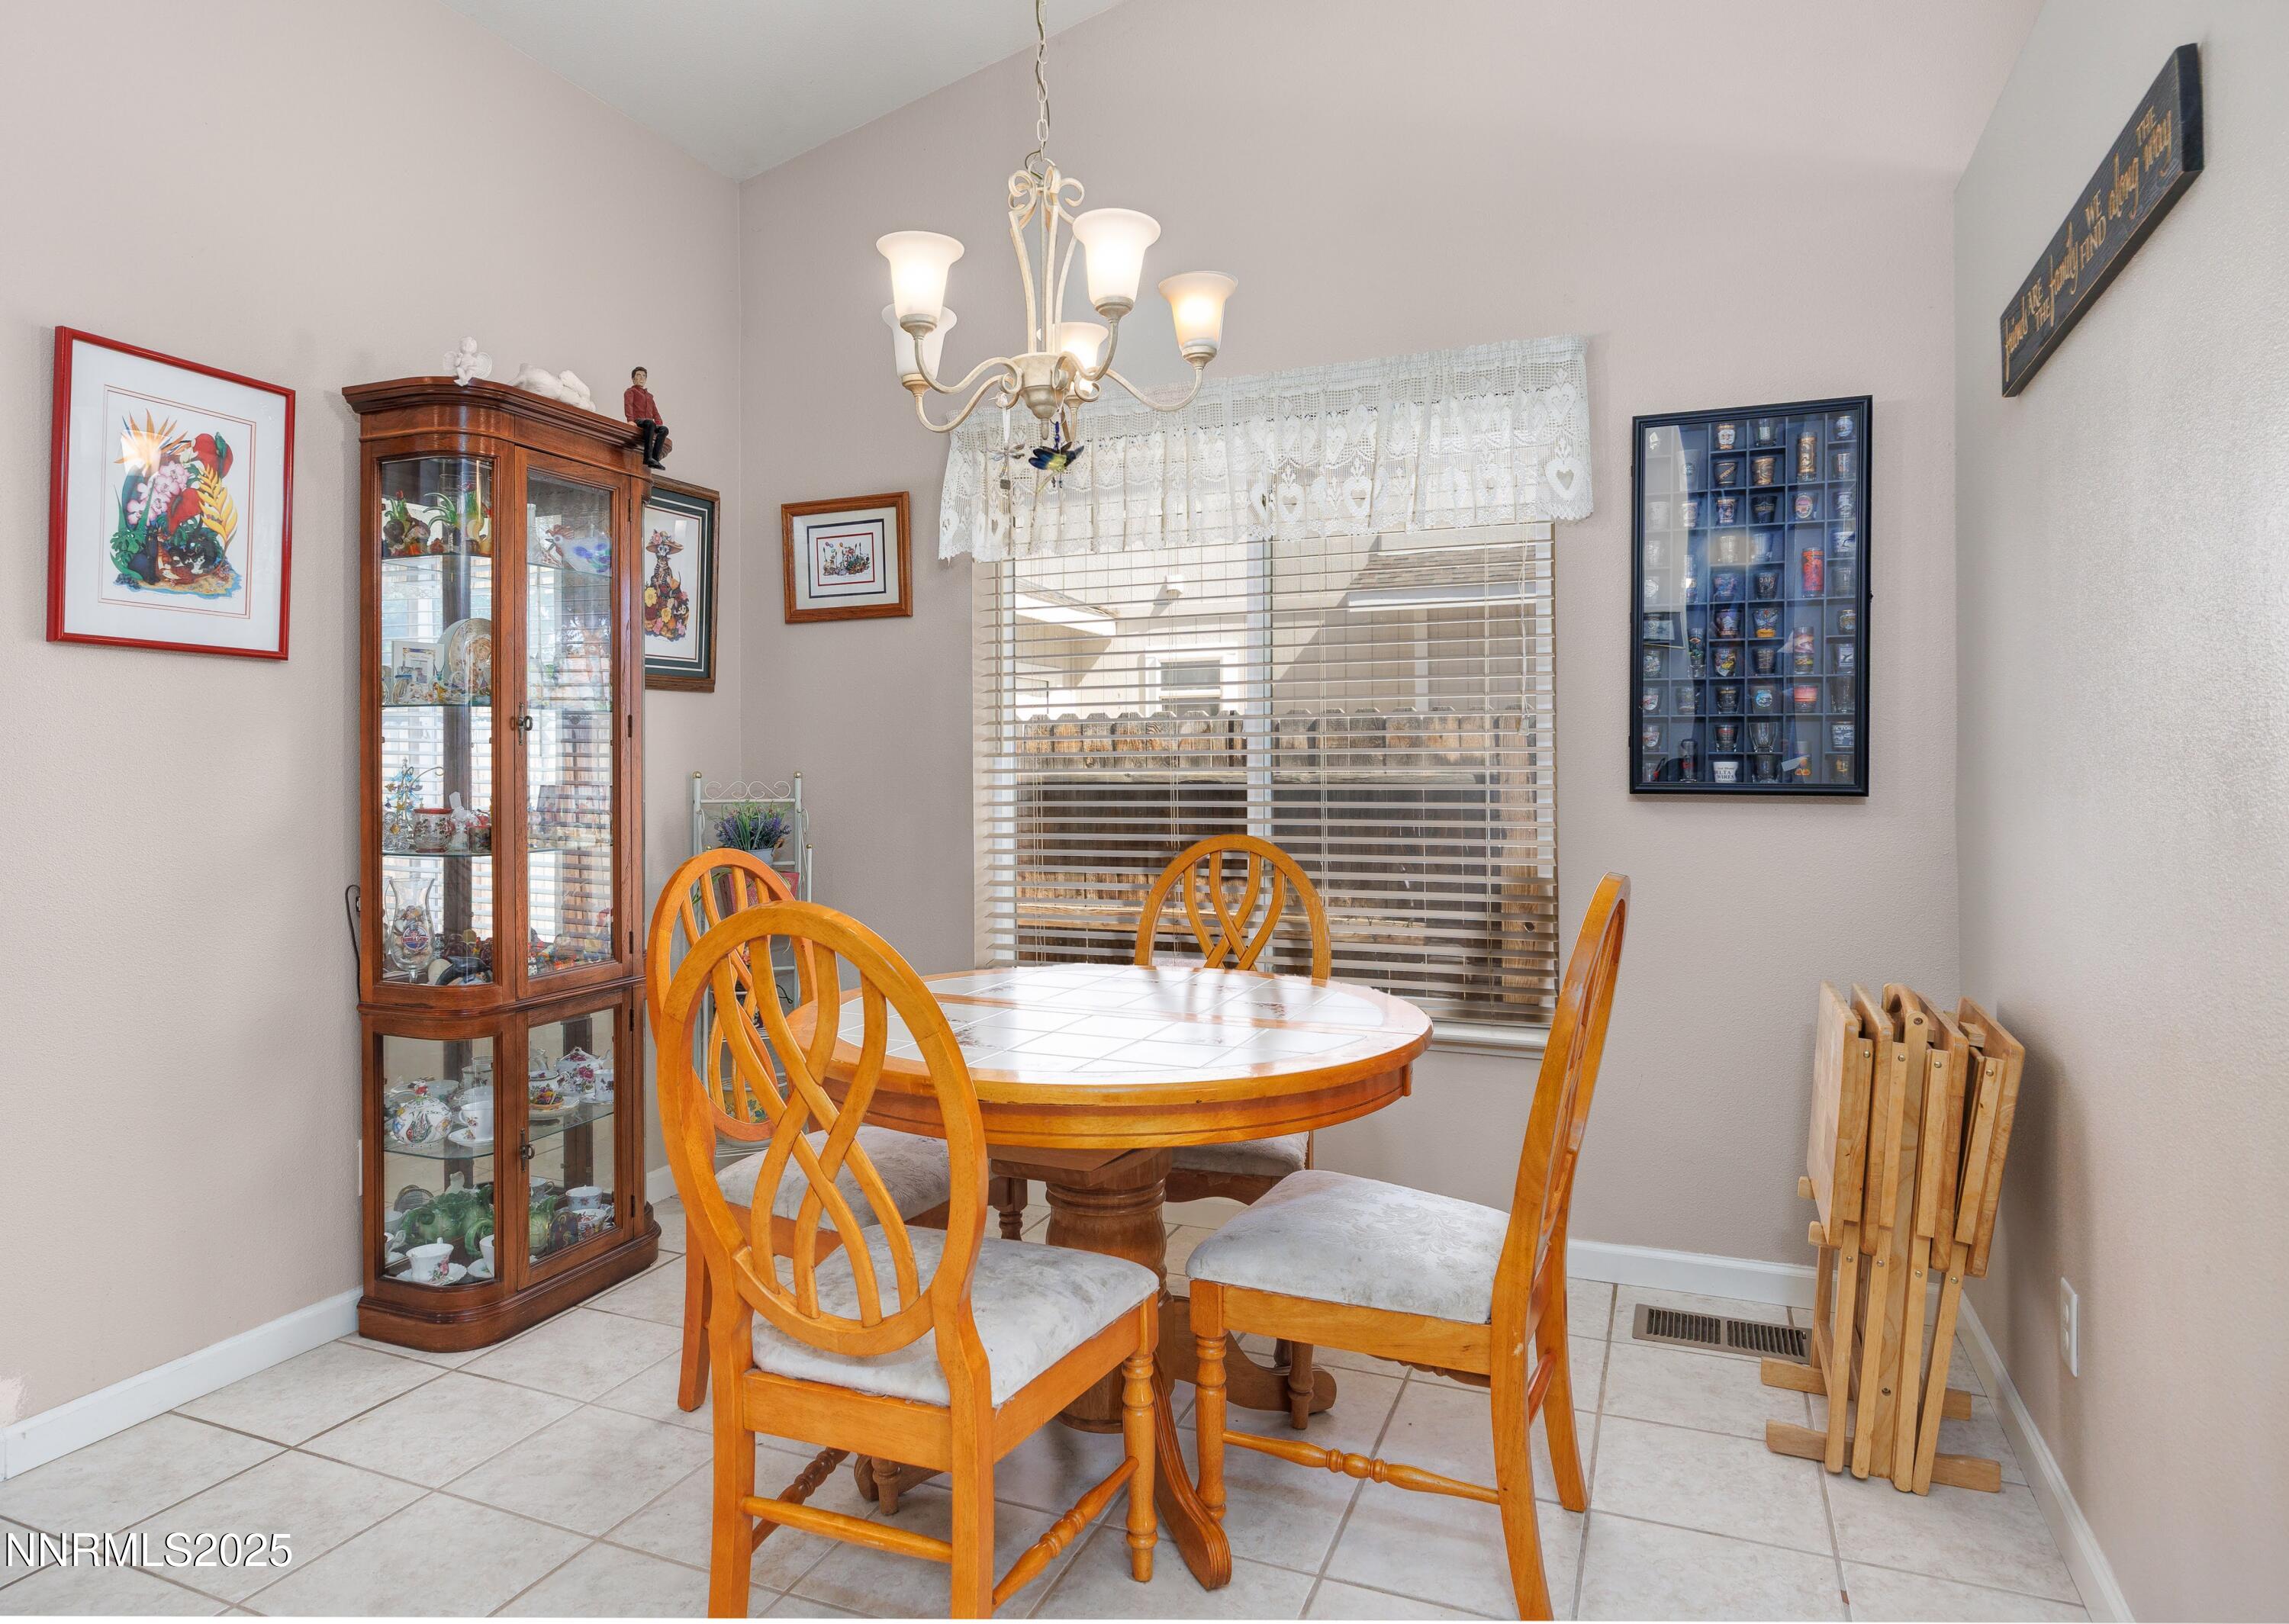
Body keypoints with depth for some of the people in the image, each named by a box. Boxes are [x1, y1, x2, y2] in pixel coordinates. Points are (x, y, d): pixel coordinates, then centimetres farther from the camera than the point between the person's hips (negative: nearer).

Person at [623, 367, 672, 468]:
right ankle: (648, 458, -49)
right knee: (650, 423, -39)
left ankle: (655, 458, -39)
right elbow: (628, 405, -2)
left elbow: (655, 412, 27)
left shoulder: (649, 395, 34)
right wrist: (630, 420, -22)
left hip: (649, 423, 5)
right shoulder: (631, 391, 16)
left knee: (664, 429, -27)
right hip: (637, 422, -5)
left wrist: (659, 424, 5)